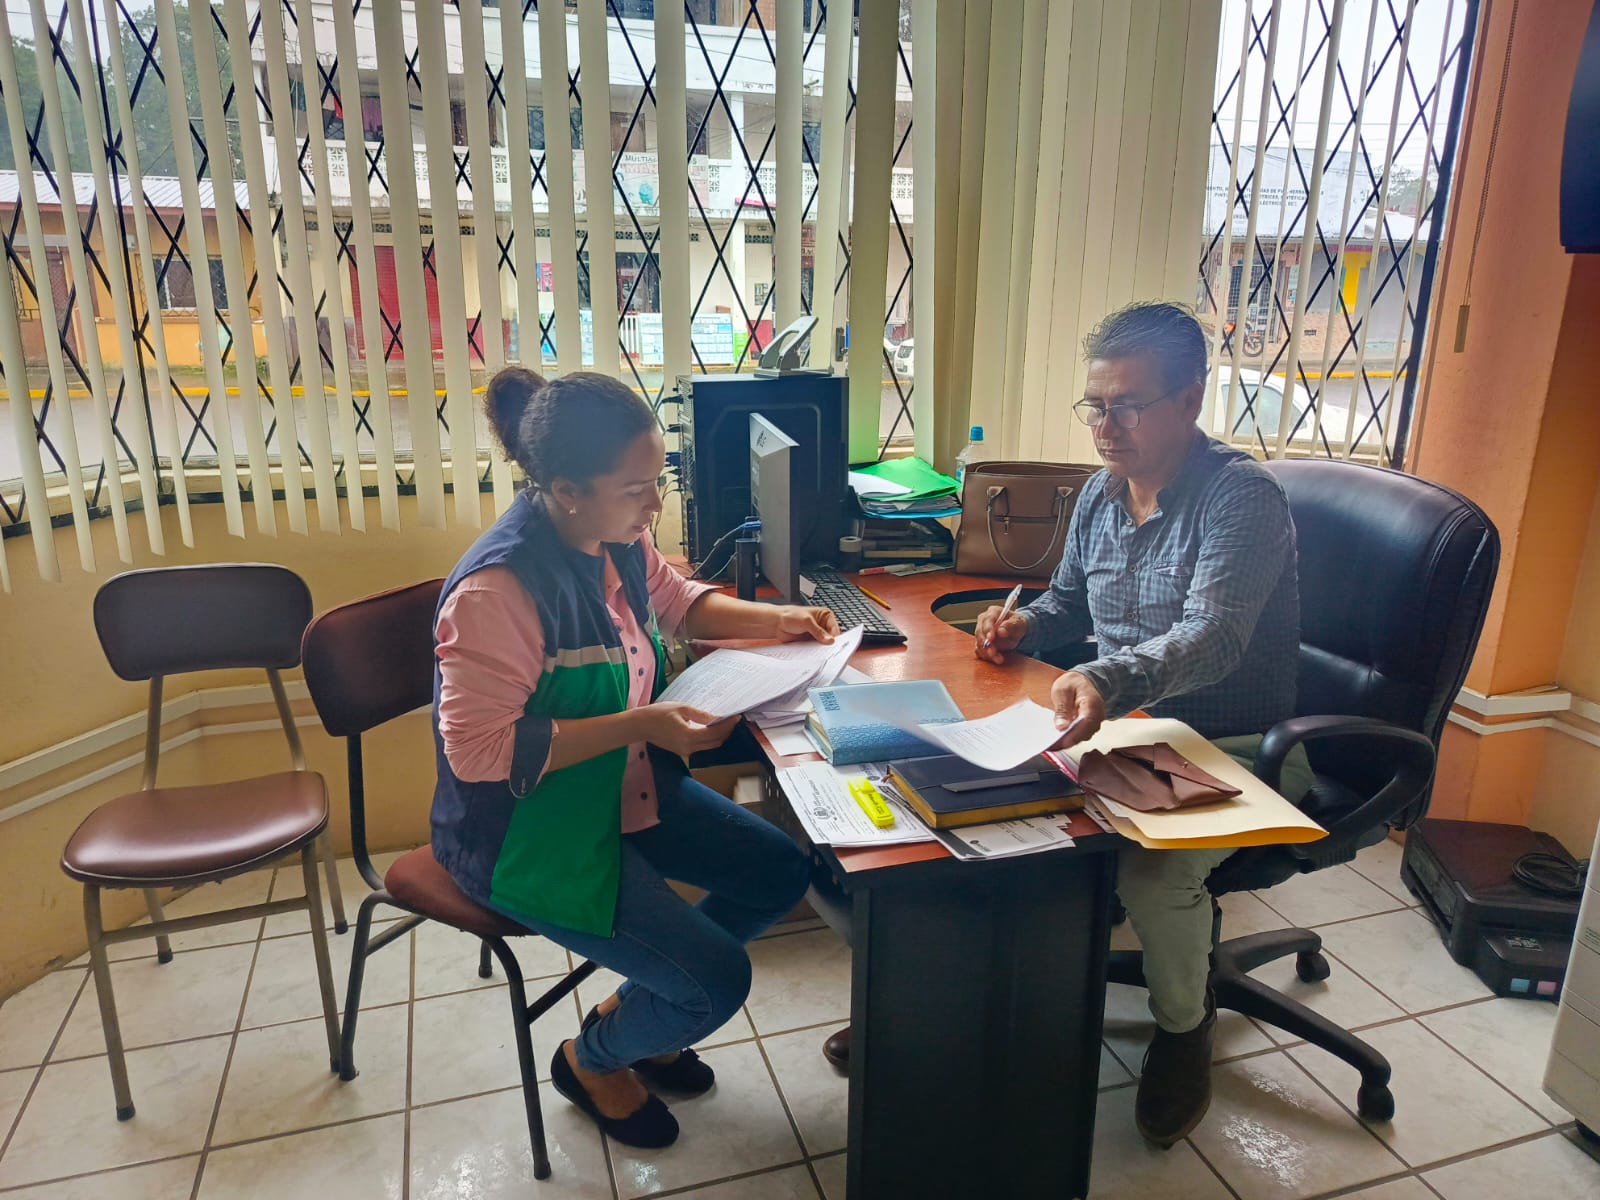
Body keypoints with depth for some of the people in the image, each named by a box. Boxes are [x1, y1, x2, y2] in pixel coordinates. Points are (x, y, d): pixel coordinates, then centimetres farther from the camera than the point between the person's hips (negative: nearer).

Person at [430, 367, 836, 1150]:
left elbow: (679, 602, 16)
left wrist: (774, 620, 1)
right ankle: (592, 1059, 22)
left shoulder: (618, 541, -3)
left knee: (781, 875, 6)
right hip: (525, 834, -8)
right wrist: (639, 724, -29)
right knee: (719, 981, -13)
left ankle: (640, 1003, 27)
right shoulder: (498, 589, -30)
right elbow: (480, 751, -29)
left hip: (626, 788, 9)